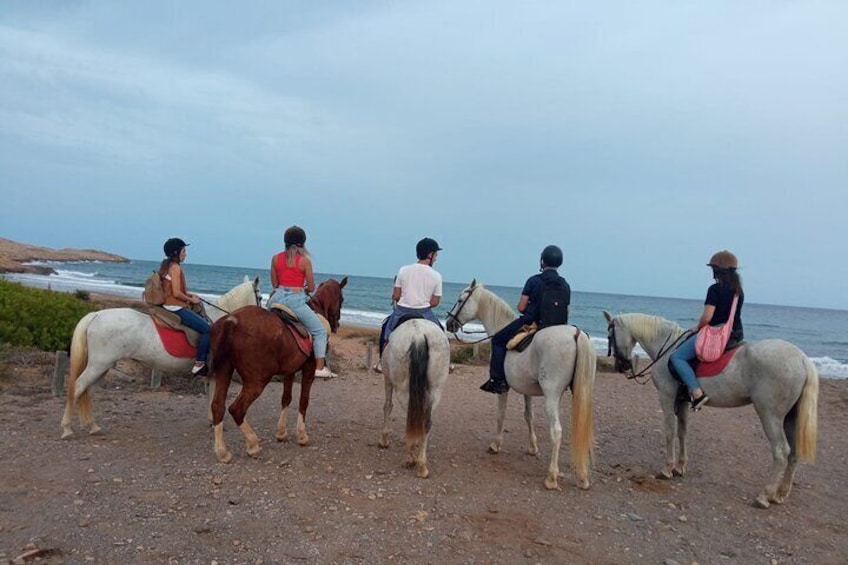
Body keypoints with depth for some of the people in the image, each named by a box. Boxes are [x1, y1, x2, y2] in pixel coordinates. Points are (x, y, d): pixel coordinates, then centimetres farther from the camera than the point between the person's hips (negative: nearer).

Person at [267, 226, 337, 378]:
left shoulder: (275, 258, 7)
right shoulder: (305, 261, -4)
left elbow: (274, 284, 13)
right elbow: (311, 288, -2)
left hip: (278, 297, 5)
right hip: (296, 300, -4)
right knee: (320, 331, 4)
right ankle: (320, 367, -4)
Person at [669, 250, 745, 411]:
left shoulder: (715, 289, -13)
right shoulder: (739, 291, 12)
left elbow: (707, 317, -19)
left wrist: (697, 328, 2)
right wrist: (701, 327, 18)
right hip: (735, 335, 9)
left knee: (677, 357, -7)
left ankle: (697, 393, -20)